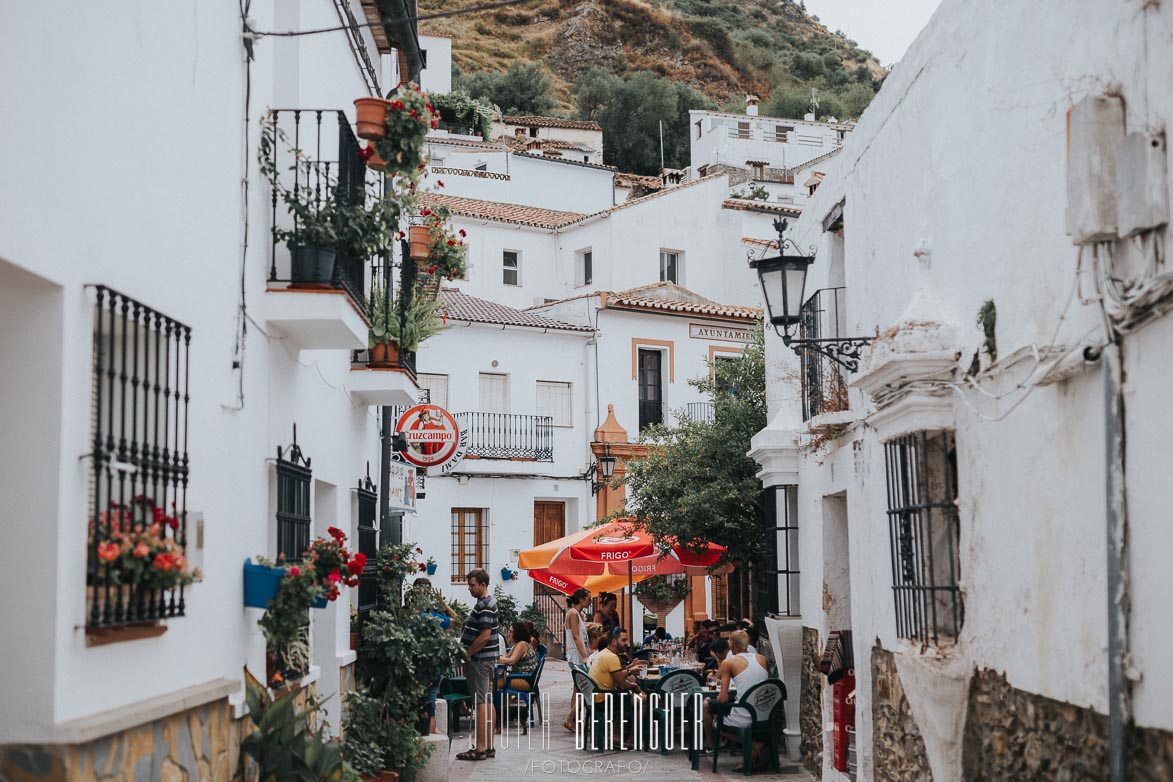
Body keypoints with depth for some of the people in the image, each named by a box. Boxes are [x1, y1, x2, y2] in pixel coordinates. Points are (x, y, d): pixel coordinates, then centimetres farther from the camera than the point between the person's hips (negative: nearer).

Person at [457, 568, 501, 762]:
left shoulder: (485, 606, -17)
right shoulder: (485, 603, 16)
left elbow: (485, 636, -23)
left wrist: (467, 655, -16)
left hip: (480, 659, -11)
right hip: (487, 659, 11)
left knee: (480, 702, -9)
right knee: (487, 701, 11)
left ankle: (480, 749, -8)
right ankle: (489, 746, 16)